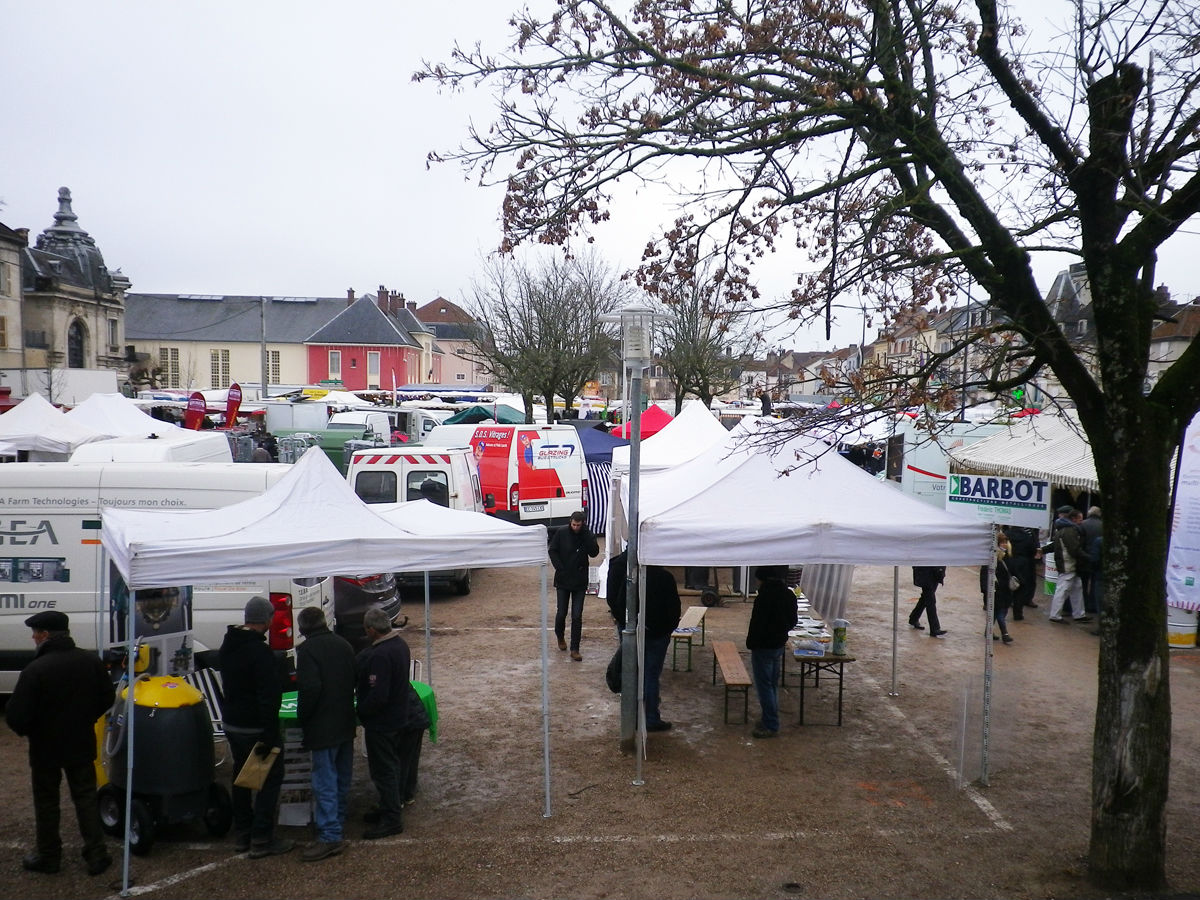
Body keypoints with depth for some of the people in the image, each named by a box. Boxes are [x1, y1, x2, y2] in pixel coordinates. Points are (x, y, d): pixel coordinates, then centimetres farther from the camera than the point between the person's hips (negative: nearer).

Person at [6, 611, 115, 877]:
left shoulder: (34, 670, -23)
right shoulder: (91, 661, -6)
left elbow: (16, 716, -20)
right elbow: (107, 698, 3)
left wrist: (28, 731, 0)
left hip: (46, 747, -4)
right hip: (81, 745, 4)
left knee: (46, 802, 14)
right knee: (86, 798, 13)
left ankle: (48, 857, 26)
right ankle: (96, 856, 14)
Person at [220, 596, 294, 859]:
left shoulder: (228, 646, 7)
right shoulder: (260, 652, -23)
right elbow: (268, 698, -25)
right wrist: (269, 736, -23)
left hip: (231, 724, 9)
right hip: (254, 727, -9)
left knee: (242, 775, 19)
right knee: (271, 777, 0)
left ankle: (241, 834, 28)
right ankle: (262, 839, 2)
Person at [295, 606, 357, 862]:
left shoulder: (308, 649, -14)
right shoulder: (343, 644, 7)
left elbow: (310, 688, -22)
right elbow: (356, 678, 12)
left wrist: (302, 718, -9)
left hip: (323, 726, -8)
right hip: (346, 723, 8)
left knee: (325, 780, -6)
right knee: (343, 776, 18)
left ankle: (330, 836, -8)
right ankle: (338, 821, 32)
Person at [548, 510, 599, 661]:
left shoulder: (587, 535, -5)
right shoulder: (561, 533, -6)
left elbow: (594, 552, -19)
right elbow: (553, 551, 0)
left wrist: (586, 532, -23)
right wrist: (560, 569, -10)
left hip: (580, 581, 0)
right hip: (563, 580, 0)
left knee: (577, 616, -1)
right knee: (561, 613, 8)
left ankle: (574, 649, 6)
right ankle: (560, 637, 37)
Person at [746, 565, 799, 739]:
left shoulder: (765, 597, -23)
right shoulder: (789, 595, 2)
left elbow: (757, 623, -21)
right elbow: (792, 622, 12)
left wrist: (751, 643, -9)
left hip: (763, 647, -8)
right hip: (779, 645, 8)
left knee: (764, 685, 0)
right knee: (773, 684, 18)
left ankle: (771, 725, 4)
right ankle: (771, 719, 27)